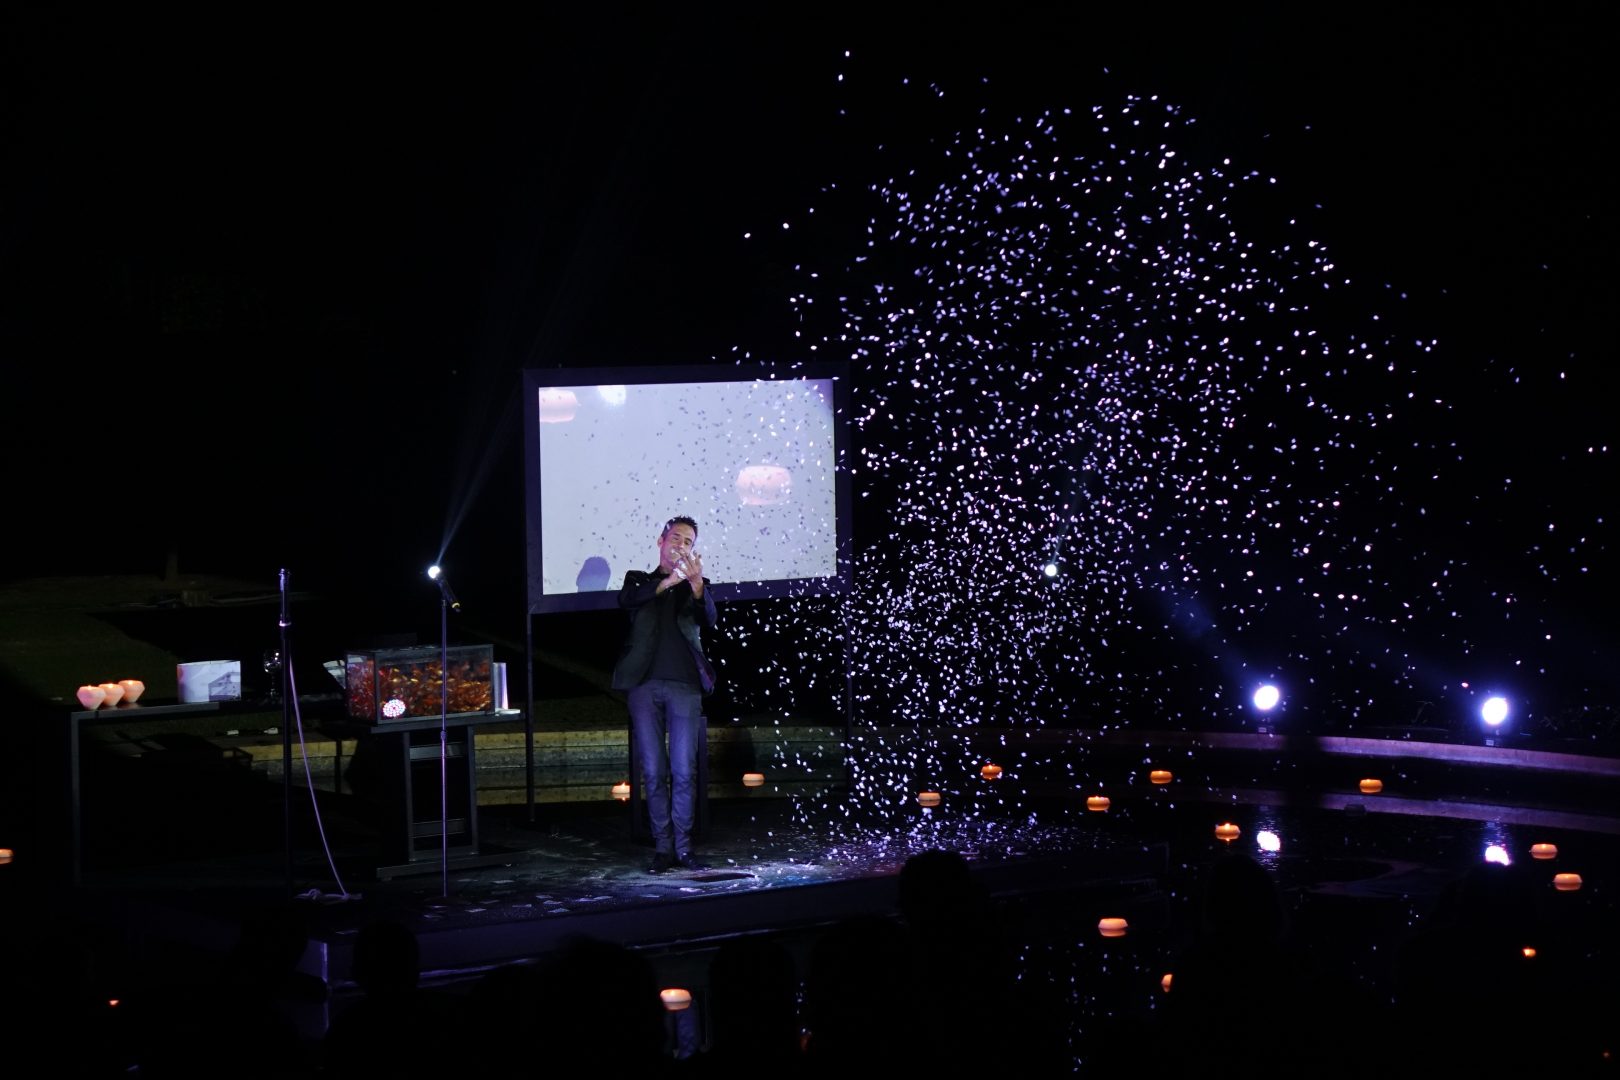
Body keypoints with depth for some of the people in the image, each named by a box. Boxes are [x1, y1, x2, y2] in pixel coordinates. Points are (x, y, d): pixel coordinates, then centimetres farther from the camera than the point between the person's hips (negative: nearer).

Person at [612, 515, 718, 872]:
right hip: (644, 685, 0)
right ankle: (662, 846, 4)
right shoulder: (640, 580, 13)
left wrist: (697, 585, -25)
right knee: (653, 772, -1)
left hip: (684, 686, 0)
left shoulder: (697, 586, 14)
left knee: (684, 772, -5)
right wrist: (668, 582, -26)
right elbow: (626, 599, -10)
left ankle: (683, 846, 1)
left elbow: (710, 620, -5)